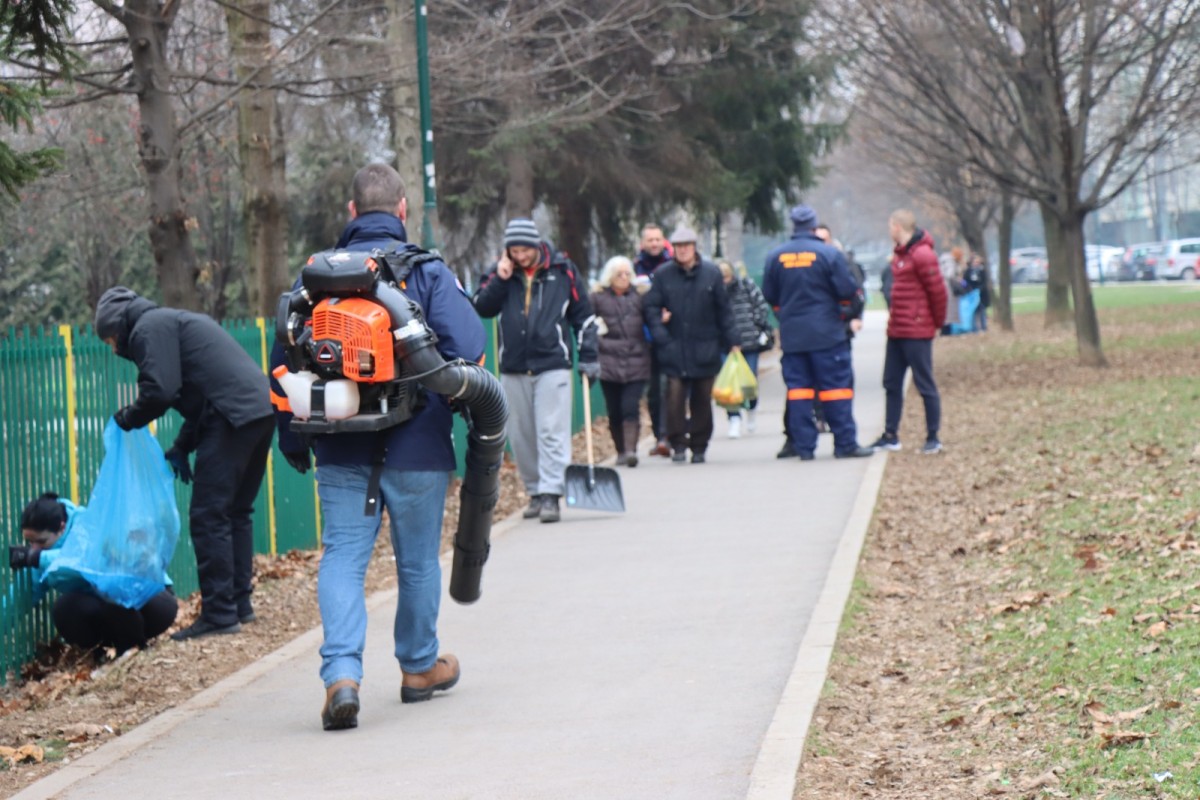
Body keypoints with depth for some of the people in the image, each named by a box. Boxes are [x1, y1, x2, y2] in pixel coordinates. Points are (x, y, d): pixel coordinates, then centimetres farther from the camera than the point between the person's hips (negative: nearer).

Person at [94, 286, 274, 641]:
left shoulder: (149, 328, 0)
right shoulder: (172, 321, 29)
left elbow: (160, 391, -12)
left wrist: (125, 420, 5)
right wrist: (182, 448, 25)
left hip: (233, 418, -10)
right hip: (262, 409, 10)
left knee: (209, 517, -6)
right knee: (236, 512, 18)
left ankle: (219, 613, -7)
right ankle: (239, 604, 22)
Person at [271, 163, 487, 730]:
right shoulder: (428, 271, -4)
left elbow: (284, 359, 8)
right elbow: (467, 348, -11)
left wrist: (291, 436, 17)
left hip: (340, 450, 2)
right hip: (416, 448, -2)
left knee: (342, 558, 1)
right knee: (417, 559, 13)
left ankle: (341, 674, -16)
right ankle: (419, 667, 28)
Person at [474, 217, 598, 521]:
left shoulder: (563, 271, 2)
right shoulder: (501, 273, 8)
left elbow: (583, 316, 6)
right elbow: (481, 308, -1)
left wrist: (589, 358, 3)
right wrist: (501, 279, -11)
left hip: (552, 366, -3)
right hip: (514, 368, 3)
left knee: (552, 432, -10)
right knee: (521, 436, 7)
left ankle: (551, 495, -12)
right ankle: (535, 492, 17)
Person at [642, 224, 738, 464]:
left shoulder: (711, 273, 3)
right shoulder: (662, 274, 2)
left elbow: (723, 310, 8)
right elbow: (651, 308, 4)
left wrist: (732, 341, 6)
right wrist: (660, 335, -10)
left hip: (704, 349, 1)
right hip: (674, 348, -1)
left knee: (702, 400, 6)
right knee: (675, 397, -11)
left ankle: (699, 447, 16)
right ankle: (678, 444, -1)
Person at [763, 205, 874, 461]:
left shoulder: (775, 256, 2)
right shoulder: (829, 253, -9)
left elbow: (769, 295, 10)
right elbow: (848, 290, -8)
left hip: (791, 335, 3)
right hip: (827, 333, -3)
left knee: (798, 387, 6)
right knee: (836, 385, 2)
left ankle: (804, 447, 3)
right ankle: (845, 444, 1)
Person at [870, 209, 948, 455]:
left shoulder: (921, 255, -16)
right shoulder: (899, 253, 13)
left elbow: (938, 291, -15)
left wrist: (937, 322, -5)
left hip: (917, 332, -10)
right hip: (897, 330, 10)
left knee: (925, 384, -2)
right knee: (891, 383, 13)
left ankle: (933, 439, 4)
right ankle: (890, 436, 20)